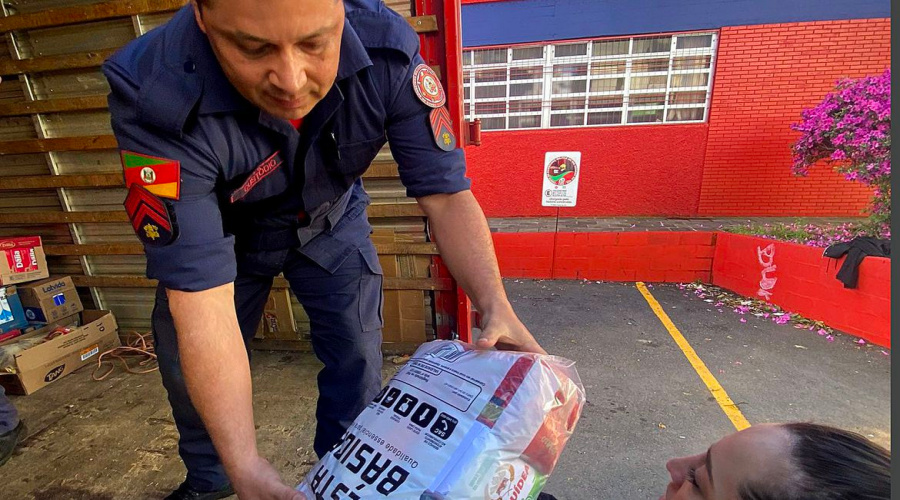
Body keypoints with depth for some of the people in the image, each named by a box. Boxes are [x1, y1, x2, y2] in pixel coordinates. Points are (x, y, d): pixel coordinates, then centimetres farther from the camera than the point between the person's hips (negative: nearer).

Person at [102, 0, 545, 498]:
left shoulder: (387, 50, -30)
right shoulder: (155, 97, -34)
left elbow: (445, 194, -27)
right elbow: (200, 294, -36)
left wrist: (495, 306, -41)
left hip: (329, 219, 1)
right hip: (223, 230, 0)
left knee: (356, 356, -5)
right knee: (188, 367, 8)